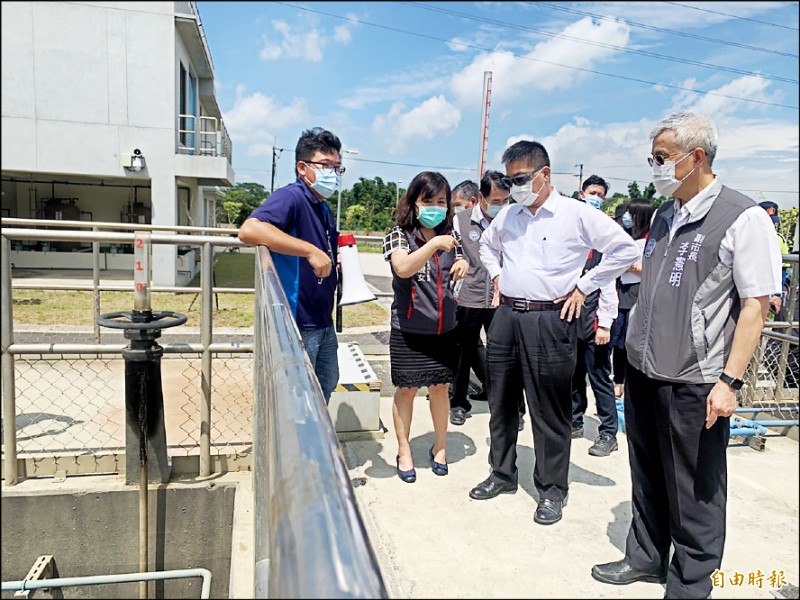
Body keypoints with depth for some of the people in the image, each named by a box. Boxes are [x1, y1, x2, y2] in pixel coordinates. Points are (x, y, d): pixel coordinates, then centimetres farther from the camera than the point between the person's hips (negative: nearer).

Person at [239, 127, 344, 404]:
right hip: (298, 324, -9)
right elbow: (249, 230, -36)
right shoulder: (291, 197, -16)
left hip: (324, 322, 10)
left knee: (327, 385, 25)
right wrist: (311, 251, -35)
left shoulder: (324, 209, 13)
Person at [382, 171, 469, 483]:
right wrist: (434, 244, -39)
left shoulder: (450, 235, 6)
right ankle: (404, 452, 26)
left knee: (440, 387, 15)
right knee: (406, 390, 8)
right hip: (408, 329, -4)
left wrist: (463, 265, -4)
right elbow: (403, 268, -28)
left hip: (444, 328, 4)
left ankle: (439, 447, 34)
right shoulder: (399, 234, -9)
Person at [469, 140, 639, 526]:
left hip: (549, 321, -5)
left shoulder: (576, 214, -6)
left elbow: (625, 250, -7)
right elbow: (486, 245, 31)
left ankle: (552, 489, 20)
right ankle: (502, 474, 31)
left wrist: (583, 287, -7)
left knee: (549, 411, 3)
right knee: (501, 402, 14)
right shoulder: (507, 216, 11)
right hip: (506, 317, 6)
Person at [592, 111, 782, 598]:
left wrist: (730, 381, -17)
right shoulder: (664, 215, 11)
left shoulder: (744, 218, -10)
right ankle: (646, 558, 39)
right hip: (643, 374, 7)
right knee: (648, 481, 20)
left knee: (695, 494, 10)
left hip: (694, 384, -6)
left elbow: (755, 306, -13)